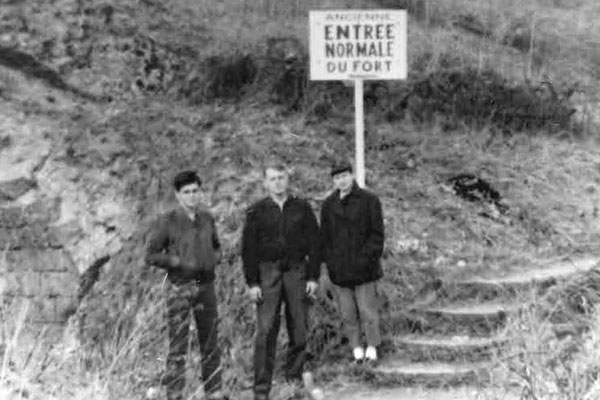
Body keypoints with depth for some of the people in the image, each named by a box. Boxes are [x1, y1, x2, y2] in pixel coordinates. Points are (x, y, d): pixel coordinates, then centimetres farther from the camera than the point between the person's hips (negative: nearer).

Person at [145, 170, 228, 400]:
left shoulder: (207, 219, 8)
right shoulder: (167, 222, -6)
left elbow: (216, 247, 21)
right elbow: (151, 256, -5)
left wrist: (214, 259, -1)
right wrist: (180, 262, -17)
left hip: (206, 286, 5)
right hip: (179, 288, -5)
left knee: (210, 343, 11)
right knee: (177, 346, -3)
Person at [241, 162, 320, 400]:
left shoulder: (302, 208, 5)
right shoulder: (256, 211, 2)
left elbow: (314, 243, 6)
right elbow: (248, 249, 2)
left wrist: (313, 277, 0)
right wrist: (252, 283, -3)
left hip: (297, 272, 2)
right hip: (268, 274, -1)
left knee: (299, 329, 6)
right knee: (266, 331, -5)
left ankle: (294, 376, 22)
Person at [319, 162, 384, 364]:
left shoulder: (369, 200, -1)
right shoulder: (328, 205, 10)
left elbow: (377, 233, -3)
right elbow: (324, 237, 13)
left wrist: (368, 257, -12)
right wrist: (329, 261, 1)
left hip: (363, 267, -3)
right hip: (339, 270, 3)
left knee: (367, 310, 2)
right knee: (348, 313, 7)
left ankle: (372, 347, 18)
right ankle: (356, 348, 19)